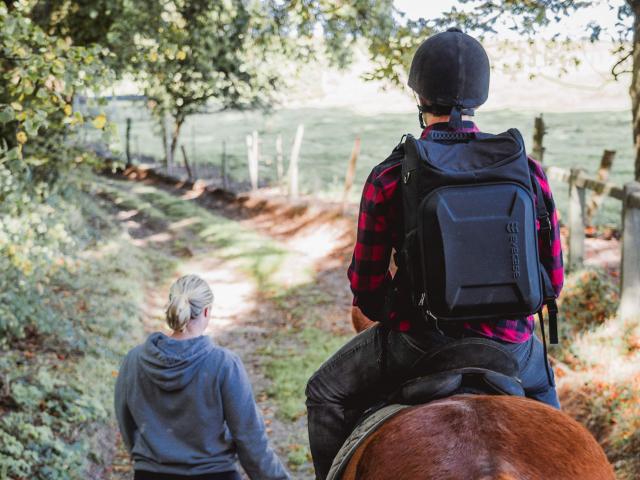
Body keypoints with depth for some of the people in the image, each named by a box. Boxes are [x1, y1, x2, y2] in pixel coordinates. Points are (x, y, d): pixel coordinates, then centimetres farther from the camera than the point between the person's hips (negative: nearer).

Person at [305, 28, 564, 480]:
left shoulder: (388, 178, -10)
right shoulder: (528, 170, -4)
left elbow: (366, 293, -4)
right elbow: (553, 279, 3)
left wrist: (379, 313, 19)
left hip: (418, 342, -2)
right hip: (509, 345, 3)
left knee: (326, 392, 23)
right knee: (543, 387, 37)